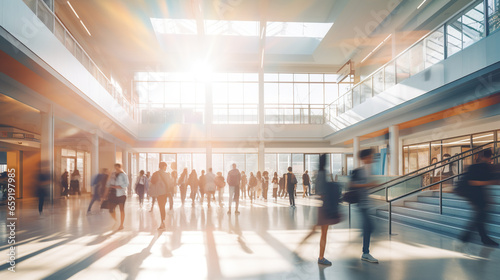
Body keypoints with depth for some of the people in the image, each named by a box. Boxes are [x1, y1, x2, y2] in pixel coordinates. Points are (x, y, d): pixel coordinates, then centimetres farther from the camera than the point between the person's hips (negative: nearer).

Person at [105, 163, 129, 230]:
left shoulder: (123, 175, -5)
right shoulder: (113, 174, 12)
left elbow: (125, 184, -12)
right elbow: (109, 183, 17)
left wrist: (117, 187, -20)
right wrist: (108, 191, 8)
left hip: (121, 195, -5)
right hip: (113, 194, 5)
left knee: (121, 210, 2)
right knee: (111, 210, 1)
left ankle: (121, 225, 13)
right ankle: (115, 222, 25)